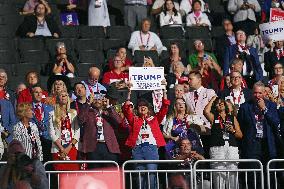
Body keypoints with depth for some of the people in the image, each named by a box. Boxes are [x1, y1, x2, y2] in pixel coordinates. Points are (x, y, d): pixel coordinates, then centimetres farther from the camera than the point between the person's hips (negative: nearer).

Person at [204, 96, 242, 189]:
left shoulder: (232, 118, 20)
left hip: (232, 148, 2)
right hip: (217, 148, -2)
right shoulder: (213, 117, 15)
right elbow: (206, 111, -8)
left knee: (233, 174, -6)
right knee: (219, 174, -10)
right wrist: (213, 99, 6)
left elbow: (240, 135, 18)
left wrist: (233, 131, -3)